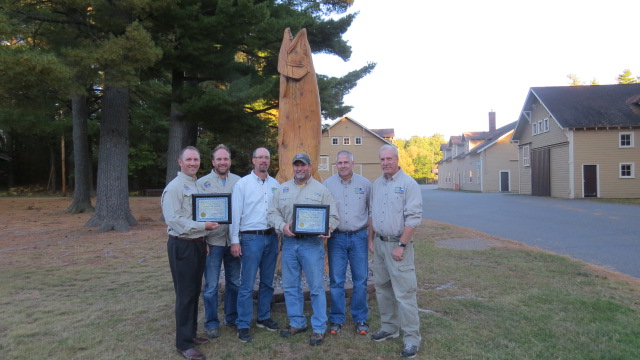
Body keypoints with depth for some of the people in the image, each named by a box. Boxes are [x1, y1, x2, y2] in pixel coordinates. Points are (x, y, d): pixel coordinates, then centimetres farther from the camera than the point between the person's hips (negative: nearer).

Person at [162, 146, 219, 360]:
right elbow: (174, 220, -21)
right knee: (185, 294, -2)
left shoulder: (198, 186, 14)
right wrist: (203, 226, -22)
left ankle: (191, 333, 29)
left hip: (198, 244, 8)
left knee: (195, 292, 15)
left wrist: (209, 224, 6)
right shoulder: (174, 187, -12)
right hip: (182, 246, -8)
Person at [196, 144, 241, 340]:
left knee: (234, 282, 14)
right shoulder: (202, 183, -1)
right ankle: (211, 323, 20)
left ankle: (232, 316, 31)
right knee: (211, 285, 5)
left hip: (233, 240, 3)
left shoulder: (239, 182, 5)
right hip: (212, 241, -2)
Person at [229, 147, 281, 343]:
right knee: (247, 285, -2)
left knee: (267, 282, 14)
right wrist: (234, 241, -9)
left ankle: (263, 317, 29)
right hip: (251, 238, -4)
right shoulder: (242, 184, -3)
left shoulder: (275, 184, 9)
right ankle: (243, 325, 9)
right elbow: (235, 213, -5)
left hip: (271, 237, 5)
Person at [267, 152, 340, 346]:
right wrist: (282, 226, -12)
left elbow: (333, 216, 0)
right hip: (289, 242, 4)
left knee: (316, 287, 1)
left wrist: (326, 229, -20)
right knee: (290, 286, 12)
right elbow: (273, 212, 7)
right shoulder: (282, 189, 11)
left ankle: (319, 328, 14)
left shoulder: (321, 189, 2)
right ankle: (297, 323, 28)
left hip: (312, 243, -4)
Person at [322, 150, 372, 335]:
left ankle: (360, 319, 22)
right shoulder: (328, 184, 2)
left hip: (359, 237, 0)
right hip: (336, 237, 0)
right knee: (336, 281, 5)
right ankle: (336, 319, 19)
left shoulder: (365, 184, 3)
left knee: (360, 280, 6)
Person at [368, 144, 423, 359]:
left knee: (404, 293, -4)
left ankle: (412, 338, 6)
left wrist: (401, 245, -18)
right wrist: (371, 240, 14)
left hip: (398, 244, -7)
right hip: (379, 243, 7)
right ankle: (389, 327, 29)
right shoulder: (376, 184, 11)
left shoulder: (408, 184, -11)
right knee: (383, 289, 15)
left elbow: (414, 218, -16)